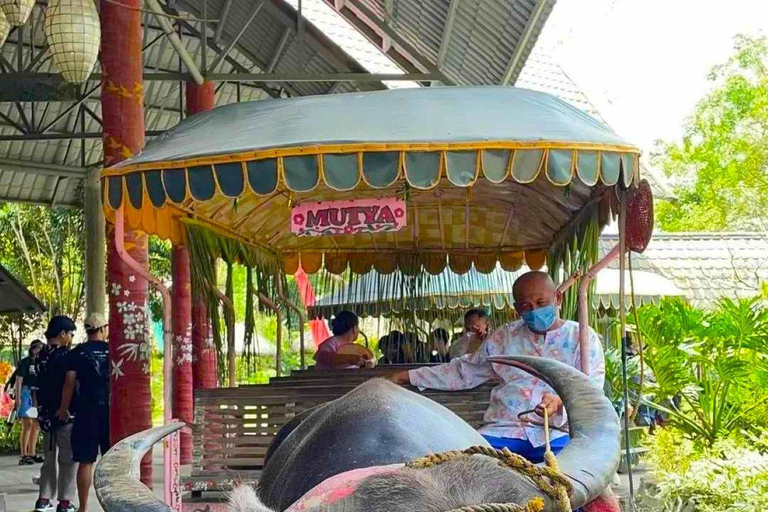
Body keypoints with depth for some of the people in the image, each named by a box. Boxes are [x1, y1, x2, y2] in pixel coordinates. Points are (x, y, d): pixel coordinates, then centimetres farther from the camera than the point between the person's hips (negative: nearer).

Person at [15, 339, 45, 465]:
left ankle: (31, 454, 18)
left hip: (39, 396, 7)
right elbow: (19, 380, -8)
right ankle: (24, 456, -11)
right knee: (27, 425, -12)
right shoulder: (25, 362, -3)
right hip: (27, 394, -7)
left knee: (36, 425, 9)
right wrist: (18, 398, -16)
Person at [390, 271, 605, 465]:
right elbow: (464, 371, 26)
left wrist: (560, 403, -25)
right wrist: (408, 376, 20)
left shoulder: (583, 338, 9)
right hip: (504, 431, 3)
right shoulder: (504, 337, 19)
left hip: (557, 433, -3)